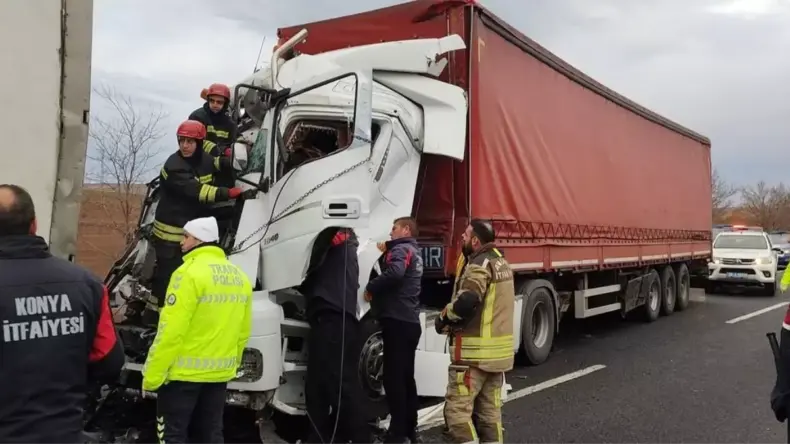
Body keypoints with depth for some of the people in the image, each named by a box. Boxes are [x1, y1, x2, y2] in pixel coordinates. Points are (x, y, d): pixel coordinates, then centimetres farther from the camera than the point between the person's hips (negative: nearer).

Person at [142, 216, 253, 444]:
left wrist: (152, 374, -13)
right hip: (219, 372, 7)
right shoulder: (240, 277, 6)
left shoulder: (191, 272, -16)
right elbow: (243, 331, 9)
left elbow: (171, 331, -19)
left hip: (184, 371, -7)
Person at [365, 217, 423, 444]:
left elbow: (394, 273, -28)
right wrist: (385, 254, 14)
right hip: (410, 322, 10)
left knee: (394, 378, -6)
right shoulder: (414, 252, 21)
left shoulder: (402, 249, -10)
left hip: (398, 321, -10)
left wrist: (370, 288, -17)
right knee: (406, 377, 14)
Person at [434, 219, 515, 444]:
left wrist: (444, 318, -14)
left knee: (457, 409, -4)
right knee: (490, 410, 15)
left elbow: (466, 301, -31)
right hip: (498, 349, 10)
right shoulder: (500, 261, 14)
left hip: (475, 351, -10)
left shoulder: (480, 265, -16)